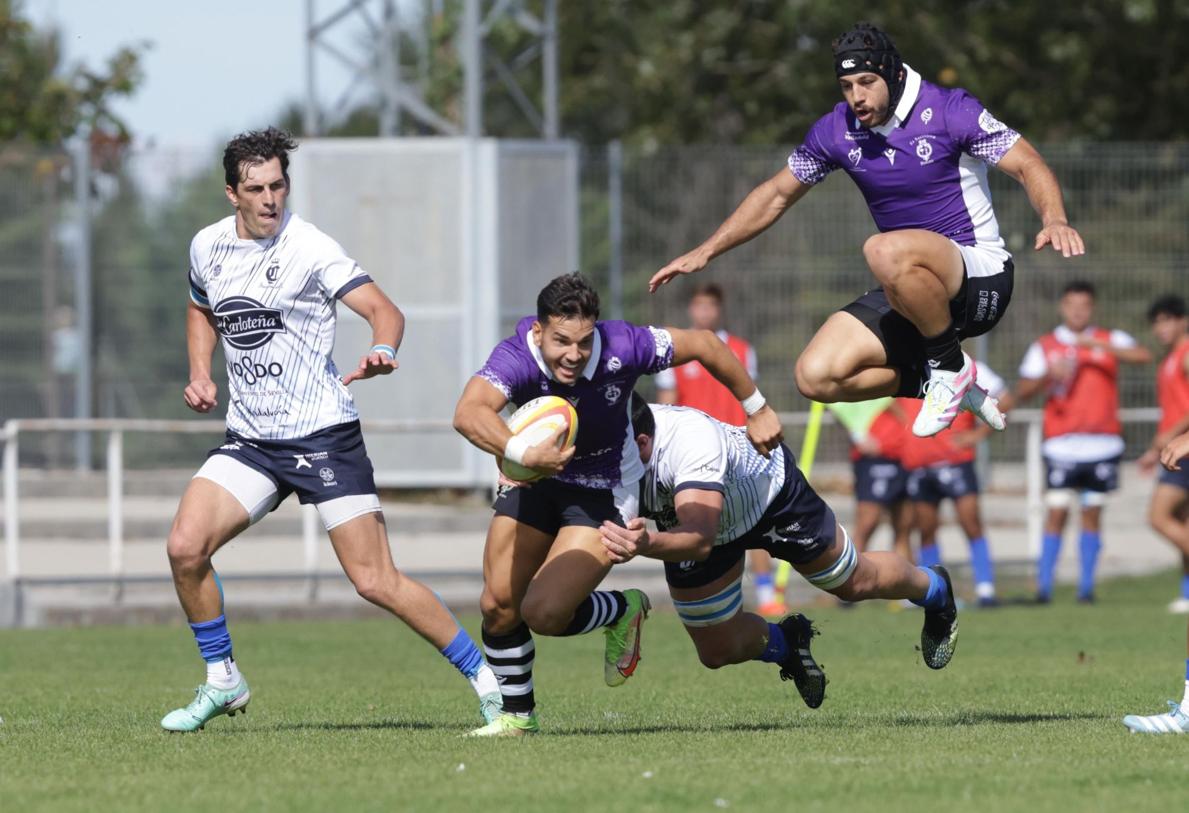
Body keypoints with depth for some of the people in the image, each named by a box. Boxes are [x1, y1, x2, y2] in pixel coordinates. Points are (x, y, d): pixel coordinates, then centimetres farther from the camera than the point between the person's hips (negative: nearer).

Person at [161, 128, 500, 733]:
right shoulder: (208, 247, 6)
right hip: (249, 439, 5)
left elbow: (384, 310, -18)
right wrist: (199, 375, 10)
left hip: (323, 434, -5)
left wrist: (382, 352, -40)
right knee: (185, 546, -13)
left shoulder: (309, 248, -11)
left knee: (375, 581, -10)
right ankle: (222, 683, 6)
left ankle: (485, 678, 3)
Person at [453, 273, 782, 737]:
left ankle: (623, 612, 14)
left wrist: (757, 411, 0)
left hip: (604, 494, -2)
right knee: (498, 605, -2)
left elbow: (703, 345, -10)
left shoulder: (621, 347, -27)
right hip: (535, 480, 3)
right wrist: (523, 453, -64)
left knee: (543, 612, -18)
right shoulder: (516, 357, -28)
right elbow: (468, 414, -47)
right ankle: (517, 715, 22)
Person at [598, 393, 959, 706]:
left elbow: (699, 538, -60)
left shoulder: (690, 440, -49)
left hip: (771, 493, -5)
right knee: (717, 652, 6)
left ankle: (934, 589, 49)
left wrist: (648, 544, -80)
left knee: (856, 583, 17)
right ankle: (787, 643, 40)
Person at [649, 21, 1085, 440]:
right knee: (816, 376, -12)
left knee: (886, 252, -38)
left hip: (980, 277, -6)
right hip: (915, 293, 6)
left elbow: (1028, 165, -15)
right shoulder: (836, 131, 3)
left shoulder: (949, 110, -12)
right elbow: (777, 194, 18)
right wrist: (705, 252, 16)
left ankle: (950, 366, -15)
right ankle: (940, 383, 6)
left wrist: (1054, 220, -36)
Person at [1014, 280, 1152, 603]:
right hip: (1062, 444, -1)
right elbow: (1021, 393, 4)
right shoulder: (1044, 346, 8)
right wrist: (1049, 376, -15)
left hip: (1102, 443, 1)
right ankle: (1044, 586, -6)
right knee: (1057, 512, -8)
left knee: (1092, 513, 3)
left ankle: (1086, 586, 7)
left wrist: (1099, 345, -22)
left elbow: (1142, 355, -12)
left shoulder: (1109, 340, 7)